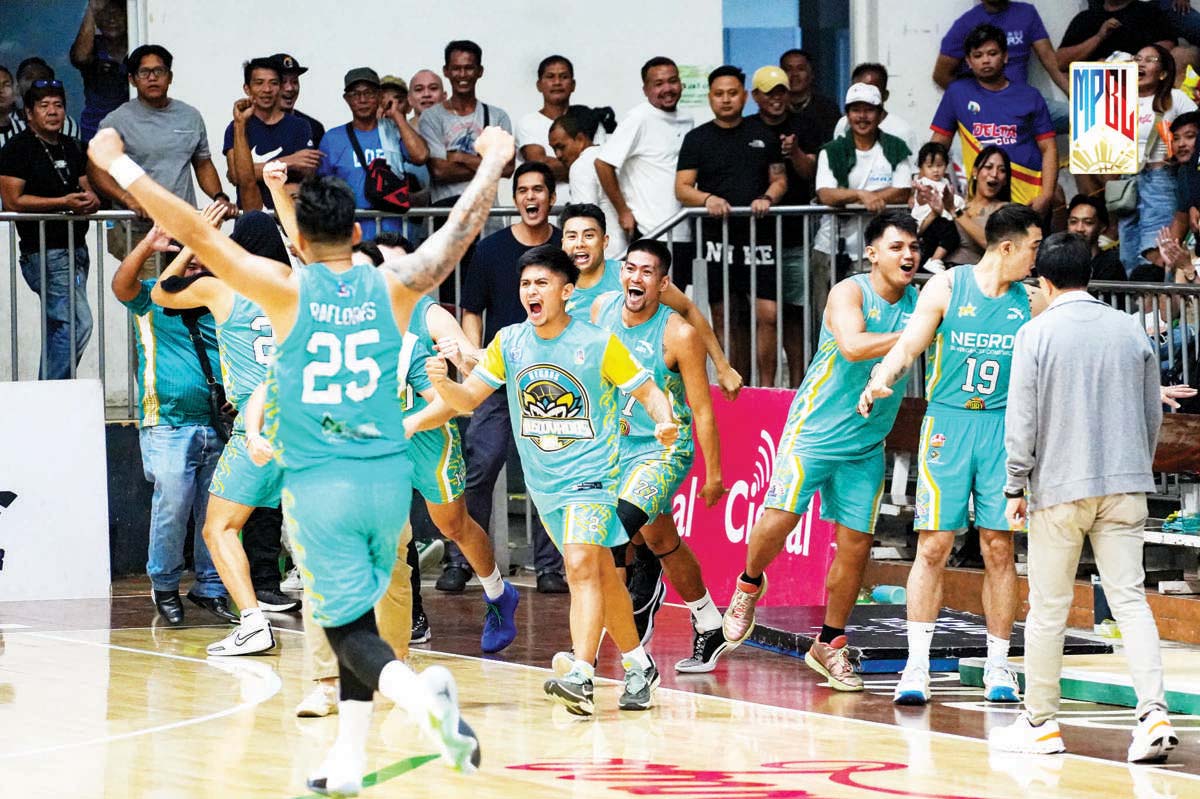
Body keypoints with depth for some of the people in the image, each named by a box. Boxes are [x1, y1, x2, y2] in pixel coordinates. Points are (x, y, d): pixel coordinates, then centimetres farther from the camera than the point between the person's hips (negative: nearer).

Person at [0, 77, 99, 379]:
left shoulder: (72, 147, 17)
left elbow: (88, 190, 20)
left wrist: (91, 200, -6)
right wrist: (64, 202, -20)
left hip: (76, 249, 8)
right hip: (44, 252, -8)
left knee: (59, 328, 12)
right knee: (77, 325, -17)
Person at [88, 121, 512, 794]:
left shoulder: (287, 292, -6)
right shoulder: (391, 288, 2)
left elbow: (199, 235, -9)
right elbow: (463, 228, 14)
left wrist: (120, 166, -2)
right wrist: (494, 161, 30)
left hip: (318, 486, -3)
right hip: (387, 479, 4)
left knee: (351, 626, -1)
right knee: (356, 614, 18)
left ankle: (418, 689, -31)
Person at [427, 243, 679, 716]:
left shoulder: (599, 343, -10)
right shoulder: (509, 343, 2)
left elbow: (647, 391, -3)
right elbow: (468, 400, 3)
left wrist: (664, 422, -24)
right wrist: (442, 383, -19)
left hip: (592, 473, -5)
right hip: (544, 482, 5)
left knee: (581, 566, -23)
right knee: (601, 574, 13)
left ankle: (581, 677, -31)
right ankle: (639, 667, 27)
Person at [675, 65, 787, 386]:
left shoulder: (763, 134, 12)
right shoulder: (697, 139, 8)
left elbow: (780, 179, 13)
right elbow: (682, 188, 2)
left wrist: (768, 197, -9)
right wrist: (707, 198, -18)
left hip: (758, 237, 0)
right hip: (716, 240, 0)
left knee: (768, 315, -10)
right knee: (725, 320, 4)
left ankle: (767, 388, -2)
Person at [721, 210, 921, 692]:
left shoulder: (921, 303, 1)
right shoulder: (850, 292, -13)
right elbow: (852, 345, -31)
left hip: (867, 444, 4)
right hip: (814, 431, -4)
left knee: (856, 543, 2)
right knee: (779, 519, -14)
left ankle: (830, 644, 17)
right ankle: (750, 584, 18)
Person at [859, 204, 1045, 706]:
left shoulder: (1031, 302, 7)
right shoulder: (946, 288, -3)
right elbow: (907, 347, -5)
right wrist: (880, 381, -26)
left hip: (1004, 426, 3)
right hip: (947, 423, -3)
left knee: (998, 548, 3)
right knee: (933, 546, -5)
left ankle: (998, 666, 11)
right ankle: (917, 666, -1)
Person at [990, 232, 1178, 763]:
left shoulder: (1037, 334, -6)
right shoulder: (1130, 330, 6)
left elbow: (1022, 419, -8)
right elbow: (1153, 413, 12)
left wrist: (1016, 487, 1)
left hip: (1058, 487, -3)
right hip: (1124, 488, 3)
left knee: (1048, 609, 7)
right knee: (1130, 598, 1)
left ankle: (1040, 722, 15)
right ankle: (1154, 712, -14)